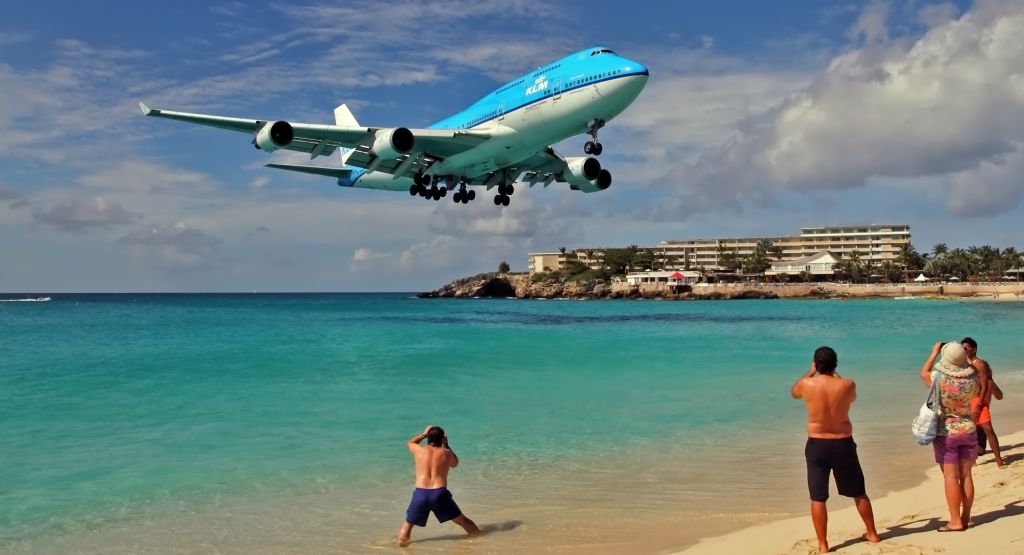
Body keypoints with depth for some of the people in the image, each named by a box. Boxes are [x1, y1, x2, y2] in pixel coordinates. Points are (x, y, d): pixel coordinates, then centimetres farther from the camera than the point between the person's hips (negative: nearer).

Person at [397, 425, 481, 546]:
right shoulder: (446, 453, 8)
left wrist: (424, 434, 35)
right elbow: (454, 464, 30)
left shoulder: (419, 450, 7)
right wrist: (446, 445, 33)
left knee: (407, 523, 17)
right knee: (462, 520, 16)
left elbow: (409, 442, 30)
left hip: (420, 494, 0)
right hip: (439, 494, 0)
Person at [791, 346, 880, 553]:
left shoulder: (807, 385, -11)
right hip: (843, 444, 2)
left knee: (818, 498, 6)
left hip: (817, 445, -1)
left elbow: (793, 393, 14)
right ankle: (872, 534, 35)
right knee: (859, 493, 20)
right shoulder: (848, 385, -10)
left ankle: (822, 544, 8)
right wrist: (835, 375, 22)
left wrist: (811, 372, 20)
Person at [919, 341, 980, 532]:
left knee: (950, 477, 0)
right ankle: (966, 517, 18)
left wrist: (934, 353, 13)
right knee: (966, 475, 10)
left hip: (945, 433, -3)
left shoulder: (939, 379, -18)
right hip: (968, 430, 3)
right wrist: (965, 361, 17)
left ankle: (955, 521, 2)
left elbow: (923, 373, 5)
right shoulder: (972, 378, -10)